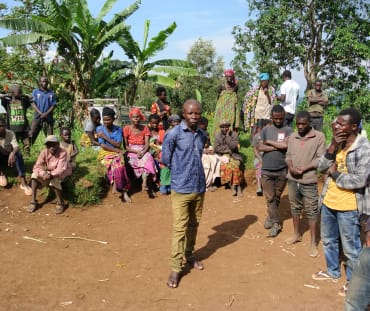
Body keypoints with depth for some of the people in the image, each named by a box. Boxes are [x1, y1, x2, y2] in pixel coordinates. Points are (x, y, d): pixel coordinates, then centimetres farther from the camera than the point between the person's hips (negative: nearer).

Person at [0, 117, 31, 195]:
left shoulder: (10, 133, -16)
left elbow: (16, 147, -30)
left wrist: (12, 154, -51)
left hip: (10, 157, 0)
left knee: (18, 154, -34)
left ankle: (23, 182, -41)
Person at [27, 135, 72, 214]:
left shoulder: (62, 153, -24)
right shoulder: (44, 152, -14)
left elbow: (61, 169, -30)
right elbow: (37, 167, -19)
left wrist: (51, 175, -47)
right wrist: (43, 174, -40)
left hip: (61, 173, -5)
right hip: (48, 173, 5)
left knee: (54, 180, -36)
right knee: (34, 175, -19)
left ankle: (60, 203, -17)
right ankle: (33, 201, -13)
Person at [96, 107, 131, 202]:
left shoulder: (118, 129, 5)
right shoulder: (99, 129, 0)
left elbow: (118, 144, -6)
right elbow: (103, 145, -7)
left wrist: (105, 137, -11)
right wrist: (117, 150, -12)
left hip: (117, 153, 2)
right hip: (105, 153, -2)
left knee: (118, 163, -33)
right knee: (118, 164, -32)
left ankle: (115, 187, -26)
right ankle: (124, 191, -31)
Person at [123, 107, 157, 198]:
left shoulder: (145, 128, 8)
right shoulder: (127, 129, 0)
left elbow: (147, 144, 0)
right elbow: (126, 146, -3)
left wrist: (142, 152, -20)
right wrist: (137, 151, -17)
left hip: (143, 151, 2)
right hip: (132, 153, -2)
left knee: (148, 159, -33)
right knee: (146, 160, -32)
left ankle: (145, 184, -35)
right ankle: (150, 187, -28)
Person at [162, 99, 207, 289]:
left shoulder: (202, 135, 6)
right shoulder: (173, 134, -12)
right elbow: (166, 160, -5)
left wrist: (192, 169, 9)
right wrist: (180, 171, 3)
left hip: (199, 187, 5)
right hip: (181, 188, -5)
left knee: (194, 225, 16)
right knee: (180, 228, -3)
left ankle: (189, 255, 35)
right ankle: (175, 268, 6)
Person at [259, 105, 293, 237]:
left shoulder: (288, 130, -2)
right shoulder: (266, 130, 5)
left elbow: (286, 145, -18)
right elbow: (260, 147, -5)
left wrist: (269, 142, -7)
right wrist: (278, 146, -12)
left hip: (282, 170, -1)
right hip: (266, 170, 1)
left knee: (277, 197, 12)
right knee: (270, 198, 2)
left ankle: (271, 217, 30)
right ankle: (276, 223, 12)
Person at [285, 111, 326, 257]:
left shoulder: (319, 136, -8)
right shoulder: (292, 136, 7)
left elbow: (320, 159, -11)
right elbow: (288, 155, 10)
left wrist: (303, 169, -18)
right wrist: (291, 167, -10)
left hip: (309, 181, -5)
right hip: (292, 179, 5)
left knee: (312, 211, 2)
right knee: (295, 207, 17)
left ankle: (313, 242, 10)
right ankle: (297, 234, 34)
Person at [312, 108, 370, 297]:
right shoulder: (338, 144, 4)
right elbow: (321, 167, -2)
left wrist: (335, 174, -11)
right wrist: (332, 147, -16)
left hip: (348, 207, -7)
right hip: (328, 202, 8)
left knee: (350, 248, 8)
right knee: (328, 240, 23)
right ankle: (333, 271, 43)